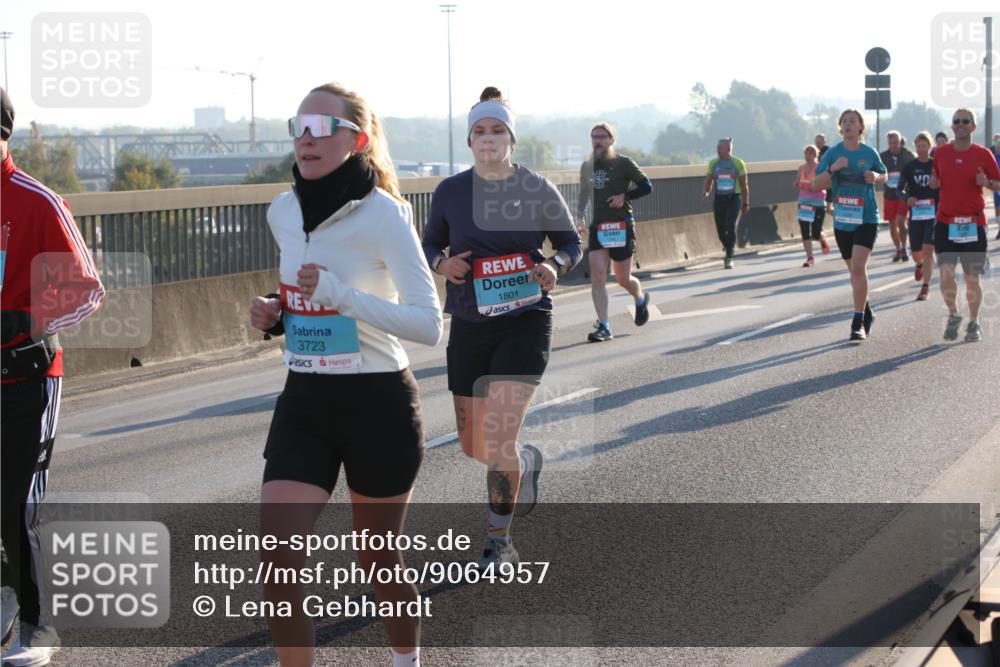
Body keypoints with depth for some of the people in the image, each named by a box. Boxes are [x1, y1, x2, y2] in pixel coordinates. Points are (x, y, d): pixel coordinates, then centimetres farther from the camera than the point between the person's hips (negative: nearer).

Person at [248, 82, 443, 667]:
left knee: (378, 562, 12)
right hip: (303, 404, 5)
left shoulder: (383, 214, -15)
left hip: (379, 404, -5)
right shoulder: (283, 213, 4)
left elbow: (429, 324, -21)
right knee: (277, 562, -12)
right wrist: (276, 314, 2)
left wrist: (339, 294, -30)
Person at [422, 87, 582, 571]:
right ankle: (527, 461, 46)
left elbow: (572, 243, 6)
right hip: (469, 326, 4)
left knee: (497, 439, -14)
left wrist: (555, 266, -16)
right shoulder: (450, 192, 1)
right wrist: (443, 264, -8)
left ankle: (499, 543, 2)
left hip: (525, 321, -3)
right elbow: (430, 244, 14)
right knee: (473, 447, 11)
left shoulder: (537, 190, -5)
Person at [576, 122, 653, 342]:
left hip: (621, 226, -4)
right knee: (597, 275, -11)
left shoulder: (623, 163, -4)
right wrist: (580, 218, 7)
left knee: (623, 278, 4)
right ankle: (604, 327, -11)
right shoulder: (587, 167, 10)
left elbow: (646, 186, -2)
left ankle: (641, 299, 40)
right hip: (597, 226, 4)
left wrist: (624, 196, -15)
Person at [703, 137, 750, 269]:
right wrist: (706, 193, -15)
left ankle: (729, 258, -13)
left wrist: (746, 204, 5)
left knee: (730, 226, -19)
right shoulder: (713, 163, 5)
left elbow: (744, 185, 4)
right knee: (721, 229, 4)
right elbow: (708, 181, 6)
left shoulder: (738, 163, -2)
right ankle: (729, 251, 31)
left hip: (734, 199, -3)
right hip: (719, 199, 3)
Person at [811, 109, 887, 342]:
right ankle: (866, 313, 35)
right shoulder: (833, 153, 1)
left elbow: (883, 176, 16)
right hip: (842, 220, 3)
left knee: (858, 267, -17)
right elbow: (816, 185, -3)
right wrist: (832, 169, -19)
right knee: (854, 270, 15)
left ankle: (858, 322, -14)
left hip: (866, 219, -3)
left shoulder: (869, 153, -1)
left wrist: (875, 177, -8)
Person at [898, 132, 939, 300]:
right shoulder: (910, 166, 2)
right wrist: (907, 199, -17)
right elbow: (900, 189, 5)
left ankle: (926, 287, -3)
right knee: (916, 253, 9)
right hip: (915, 213, 2)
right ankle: (919, 265, 46)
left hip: (934, 213, -2)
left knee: (928, 249, -12)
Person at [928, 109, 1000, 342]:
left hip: (974, 223, -1)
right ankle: (953, 315, 13)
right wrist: (933, 182, -5)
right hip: (945, 222, 1)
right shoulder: (941, 153, 5)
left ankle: (974, 323, 21)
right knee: (946, 273, -11)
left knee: (972, 279, 3)